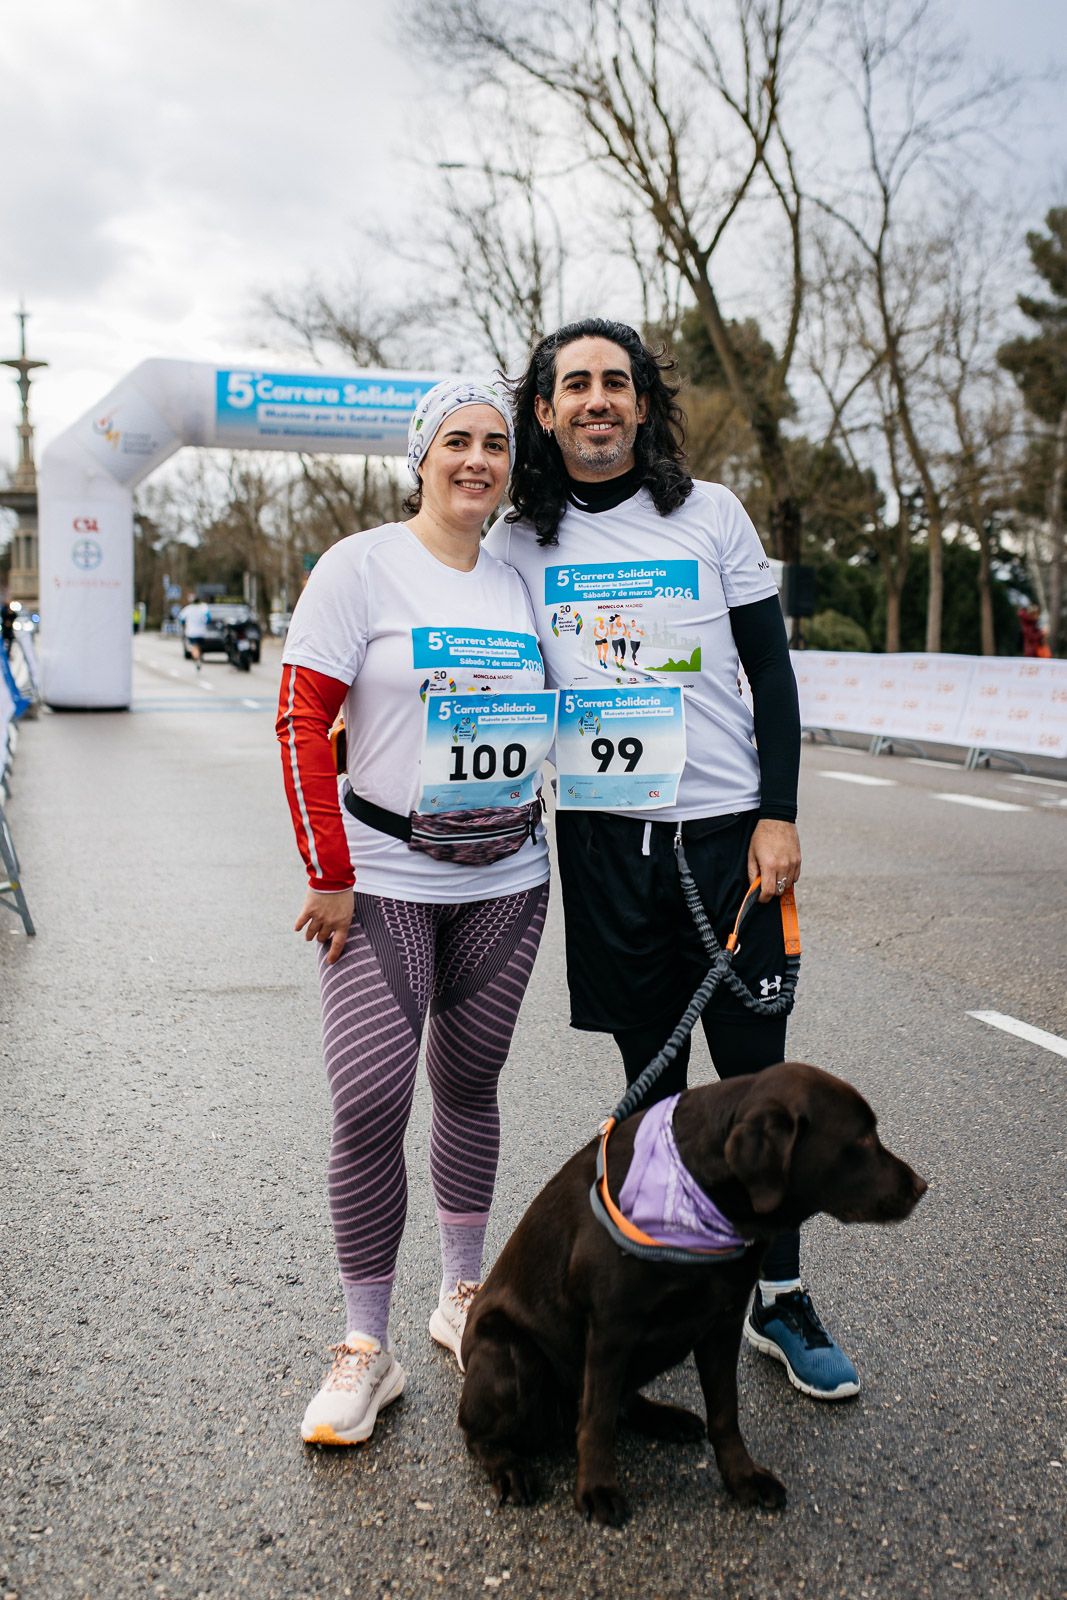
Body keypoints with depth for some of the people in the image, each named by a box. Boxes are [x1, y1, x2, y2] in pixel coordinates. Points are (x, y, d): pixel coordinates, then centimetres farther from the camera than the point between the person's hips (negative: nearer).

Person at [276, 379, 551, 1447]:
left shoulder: (521, 579, 8)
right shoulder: (361, 566, -5)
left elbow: (556, 714, 18)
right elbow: (302, 721, -8)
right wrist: (329, 873, -12)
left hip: (506, 881, 4)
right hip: (383, 879, -4)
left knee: (469, 1087, 13)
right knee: (369, 1103, -8)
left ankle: (462, 1297, 31)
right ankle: (364, 1347, 9)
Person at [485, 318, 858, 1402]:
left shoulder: (710, 513, 3)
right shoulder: (518, 544, 5)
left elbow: (770, 668, 3)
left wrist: (778, 814, -5)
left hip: (726, 826, 0)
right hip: (603, 835, 1)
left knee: (755, 1069, 4)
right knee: (651, 1073, 10)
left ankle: (780, 1297, 20)